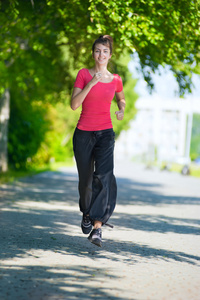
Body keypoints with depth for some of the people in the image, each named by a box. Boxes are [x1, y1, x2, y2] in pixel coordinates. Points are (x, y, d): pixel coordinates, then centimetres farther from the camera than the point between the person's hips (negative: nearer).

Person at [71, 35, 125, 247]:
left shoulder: (115, 80, 6)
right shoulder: (83, 74, -1)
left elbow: (121, 98, 28)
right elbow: (74, 104, -12)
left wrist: (121, 110, 5)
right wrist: (91, 83, -21)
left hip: (105, 133, 1)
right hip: (84, 133, 0)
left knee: (104, 176, -20)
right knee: (85, 179, 10)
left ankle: (97, 227, -23)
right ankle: (86, 213, 41)